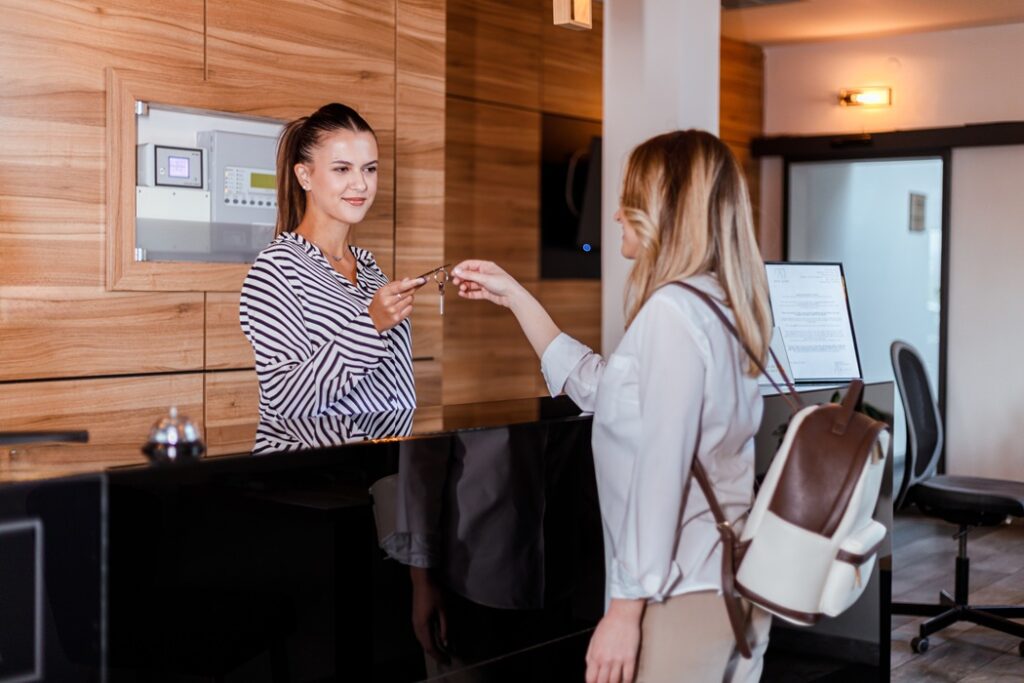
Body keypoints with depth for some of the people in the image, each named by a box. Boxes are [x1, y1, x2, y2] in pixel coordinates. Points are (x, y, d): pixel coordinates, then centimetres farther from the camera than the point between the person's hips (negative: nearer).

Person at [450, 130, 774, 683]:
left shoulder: (672, 309, -17)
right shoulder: (719, 305, 12)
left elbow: (662, 468, -21)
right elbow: (599, 385, 22)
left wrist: (626, 607, -17)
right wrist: (514, 296, 24)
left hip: (683, 593, -9)